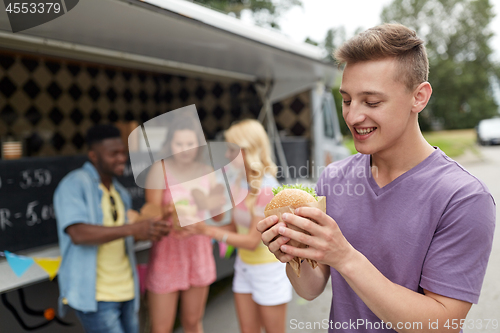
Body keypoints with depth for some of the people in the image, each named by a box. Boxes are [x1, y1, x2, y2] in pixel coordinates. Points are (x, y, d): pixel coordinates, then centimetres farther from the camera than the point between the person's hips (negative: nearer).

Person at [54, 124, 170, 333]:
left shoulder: (120, 193, 12)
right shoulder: (74, 184, -12)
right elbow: (78, 234, -25)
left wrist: (151, 232, 1)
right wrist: (132, 229, -32)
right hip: (95, 295, -7)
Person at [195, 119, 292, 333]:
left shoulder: (267, 189, -24)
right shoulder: (240, 183, -2)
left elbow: (252, 241, -22)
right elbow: (235, 227, 3)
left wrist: (210, 231, -20)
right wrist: (199, 228, -9)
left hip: (269, 269, -6)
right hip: (244, 266, 7)